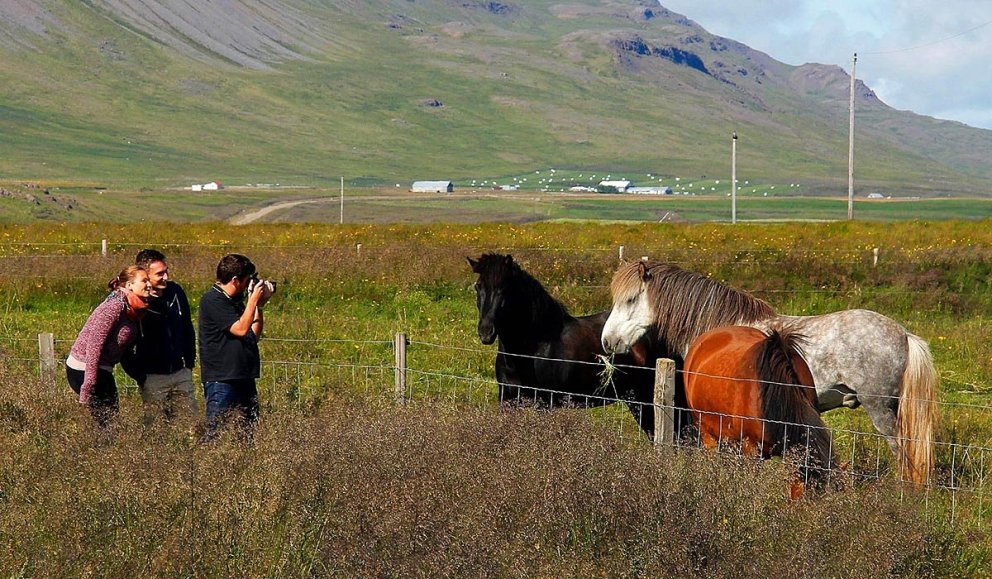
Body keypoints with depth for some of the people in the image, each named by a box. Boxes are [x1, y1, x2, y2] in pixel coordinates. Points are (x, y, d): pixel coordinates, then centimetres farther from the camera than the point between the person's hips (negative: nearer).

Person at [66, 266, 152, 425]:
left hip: (102, 369, 9)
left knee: (112, 417, 10)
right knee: (107, 421, -9)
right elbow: (94, 344, -24)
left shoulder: (133, 310, 7)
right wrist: (88, 387, -26)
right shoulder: (115, 306, -21)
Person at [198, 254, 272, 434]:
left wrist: (259, 305, 10)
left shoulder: (236, 301, 17)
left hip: (244, 378, 9)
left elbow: (254, 336, 18)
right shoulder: (212, 300, -9)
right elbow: (240, 329, -17)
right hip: (221, 380, -8)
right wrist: (254, 300, -7)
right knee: (217, 434, -9)